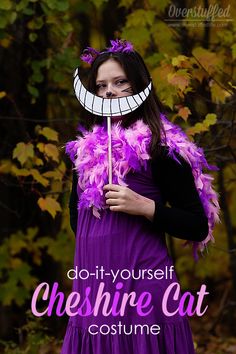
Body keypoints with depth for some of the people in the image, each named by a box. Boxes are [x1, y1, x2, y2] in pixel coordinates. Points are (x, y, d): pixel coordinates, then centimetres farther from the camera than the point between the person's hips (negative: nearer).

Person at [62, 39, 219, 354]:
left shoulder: (159, 147, -6)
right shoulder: (87, 148, 11)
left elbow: (199, 227, -6)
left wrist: (145, 207, -16)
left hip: (141, 282, -5)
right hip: (92, 284, 6)